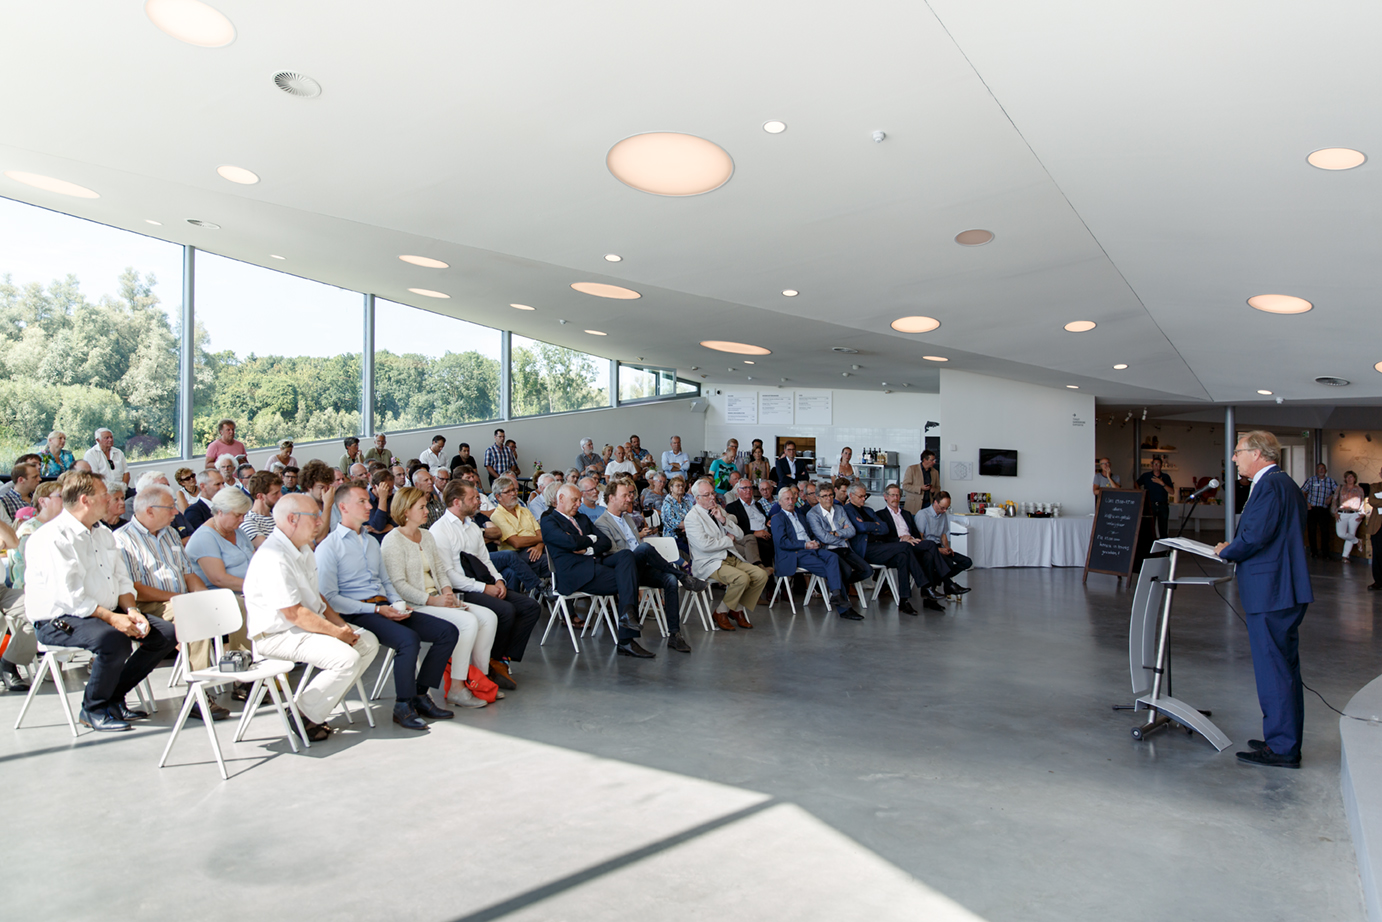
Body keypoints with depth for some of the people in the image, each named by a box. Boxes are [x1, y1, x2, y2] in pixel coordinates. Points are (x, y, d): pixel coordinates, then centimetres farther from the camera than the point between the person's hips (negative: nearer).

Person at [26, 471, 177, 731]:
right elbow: (69, 596, -23)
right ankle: (93, 709, -11)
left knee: (165, 633, -6)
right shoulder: (52, 538, -15)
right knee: (114, 640, -36)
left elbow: (122, 579, 14)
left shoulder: (103, 534, 14)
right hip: (58, 621, -9)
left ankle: (114, 697, 6)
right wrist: (112, 618, -25)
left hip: (107, 612, 9)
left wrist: (131, 610, -5)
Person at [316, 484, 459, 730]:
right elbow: (329, 598, -11)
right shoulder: (328, 547, -2)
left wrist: (398, 603, 3)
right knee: (409, 639, -33)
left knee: (448, 631, -8)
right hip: (357, 614, -8)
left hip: (386, 608, 8)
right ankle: (403, 706, -16)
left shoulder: (372, 543, 23)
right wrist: (376, 609, -17)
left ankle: (420, 695, -2)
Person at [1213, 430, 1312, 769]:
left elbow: (1255, 535, -23)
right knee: (1284, 668, 17)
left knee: (1273, 670, -3)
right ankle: (1285, 741, 27)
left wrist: (1226, 551, -6)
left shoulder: (1269, 484, -16)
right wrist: (1234, 548, 11)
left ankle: (1282, 748, 4)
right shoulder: (1286, 483, 17)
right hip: (1284, 591, 11)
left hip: (1271, 593, -11)